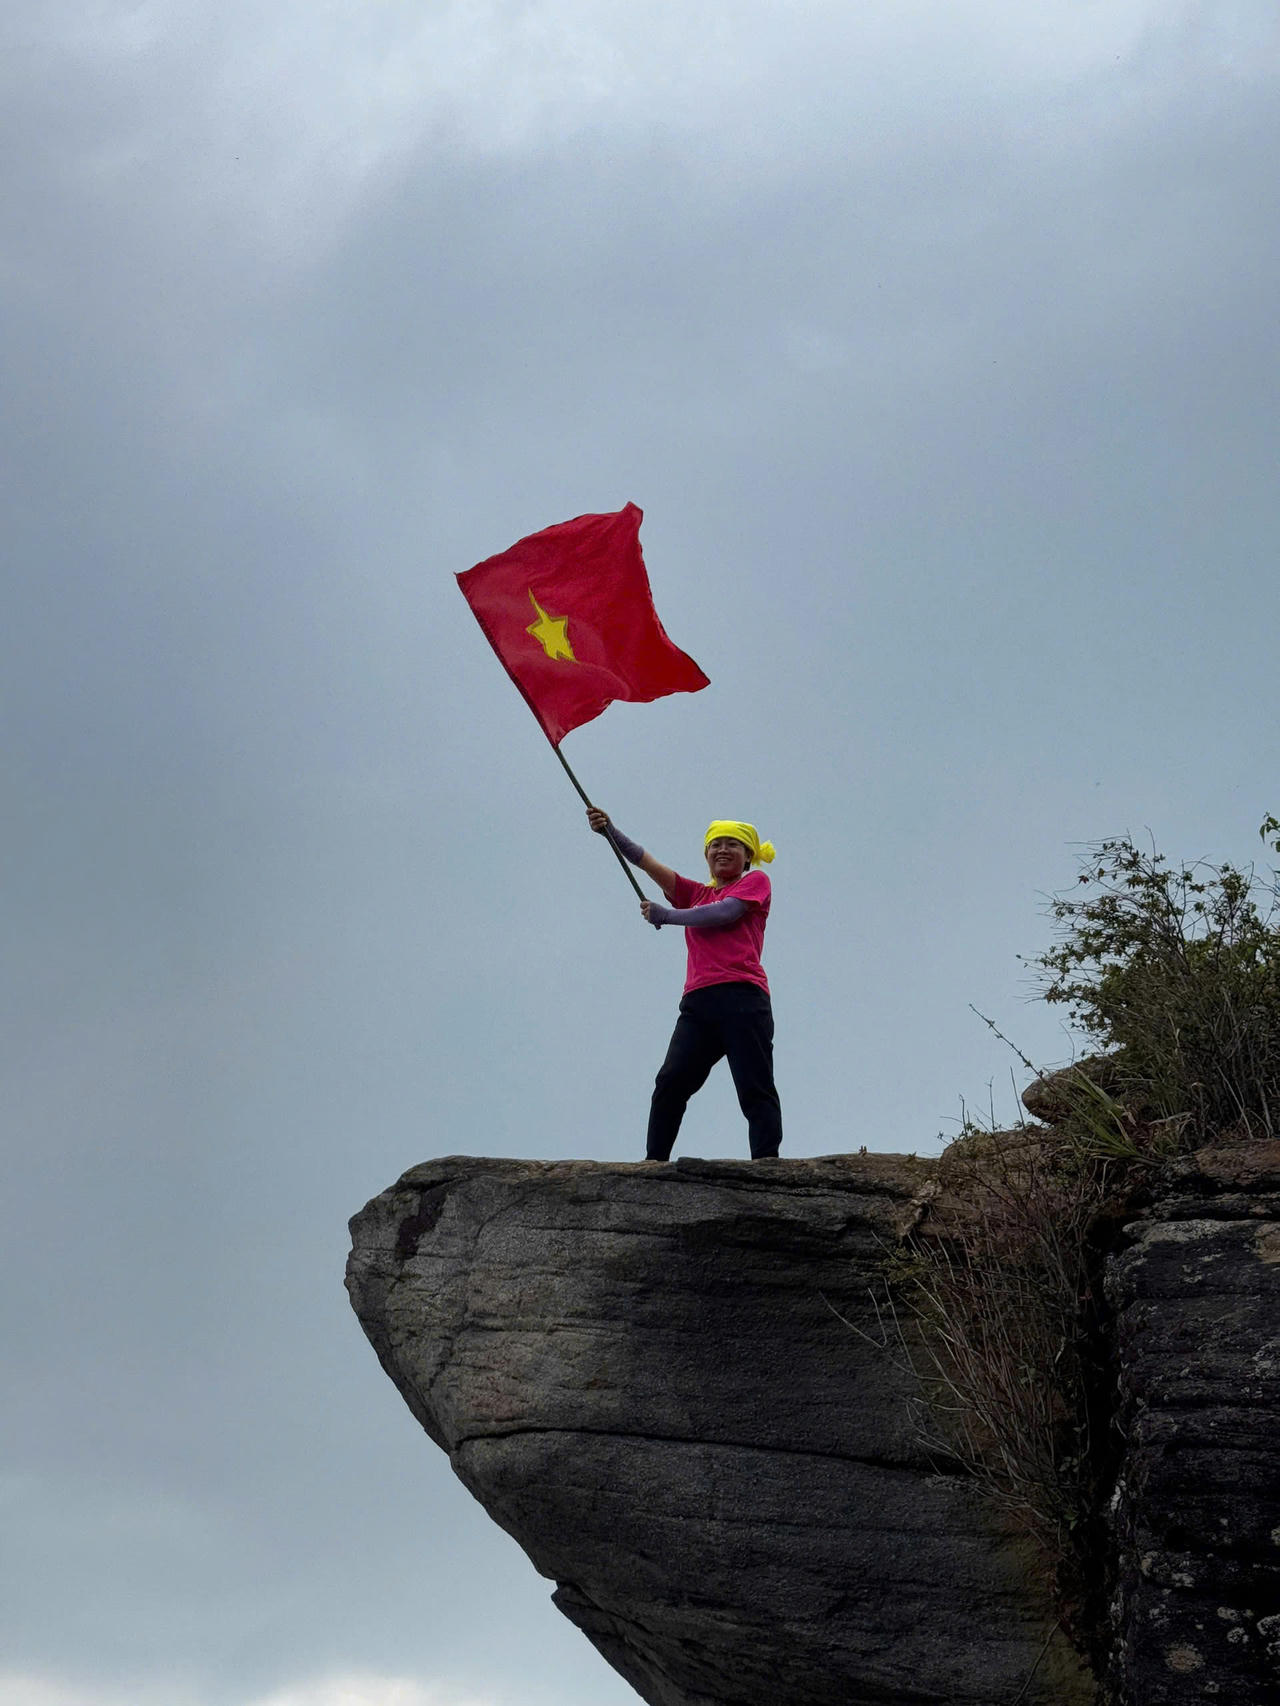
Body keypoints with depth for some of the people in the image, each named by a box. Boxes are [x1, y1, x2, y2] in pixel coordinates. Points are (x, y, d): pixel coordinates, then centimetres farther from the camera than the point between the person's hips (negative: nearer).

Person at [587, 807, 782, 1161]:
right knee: (670, 1082, -9)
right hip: (698, 1002, 5)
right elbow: (646, 862, 20)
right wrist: (609, 831, 7)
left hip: (742, 998, -5)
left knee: (755, 1087, -10)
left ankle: (765, 1160, -16)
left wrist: (665, 914, 4)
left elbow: (724, 913, -5)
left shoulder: (756, 882, 13)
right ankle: (655, 1160, -10)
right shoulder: (696, 894, 27)